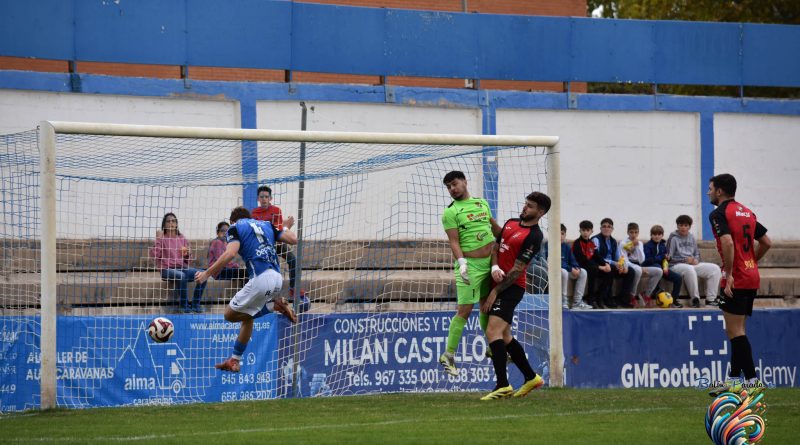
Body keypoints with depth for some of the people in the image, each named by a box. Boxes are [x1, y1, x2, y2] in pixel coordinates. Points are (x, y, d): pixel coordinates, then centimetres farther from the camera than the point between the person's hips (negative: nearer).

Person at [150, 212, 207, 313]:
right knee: (181, 276, -39)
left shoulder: (182, 238, 16)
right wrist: (158, 240, -14)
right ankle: (184, 305, -24)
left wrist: (187, 254, -1)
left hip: (183, 267, 5)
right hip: (167, 269, -5)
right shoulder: (162, 238, 4)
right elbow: (153, 255, -11)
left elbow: (188, 259, 22)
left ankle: (196, 304, -17)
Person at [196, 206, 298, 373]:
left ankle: (275, 305, -3)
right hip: (277, 278, 7)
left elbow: (230, 253, -10)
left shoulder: (235, 227, 8)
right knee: (246, 317, 24)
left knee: (230, 314, 7)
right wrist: (285, 228, 40)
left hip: (261, 278, -7)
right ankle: (235, 360, 21)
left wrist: (207, 273, -6)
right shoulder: (266, 224, 24)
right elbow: (293, 239, 17)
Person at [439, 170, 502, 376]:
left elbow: (495, 227, 25)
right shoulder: (450, 213, -5)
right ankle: (448, 356, -2)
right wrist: (461, 261, -26)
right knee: (464, 310, -8)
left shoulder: (482, 203, 14)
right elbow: (454, 241, -13)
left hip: (491, 261, 6)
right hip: (470, 265, -6)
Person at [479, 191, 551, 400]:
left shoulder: (534, 236, -12)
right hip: (497, 283, 9)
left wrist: (495, 292, -14)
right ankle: (531, 377, 26)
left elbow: (517, 269, -14)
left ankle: (503, 386, -24)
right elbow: (496, 247, 16)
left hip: (511, 288, -9)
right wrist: (495, 267, -6)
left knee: (493, 331, -21)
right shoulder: (511, 223, 12)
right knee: (505, 336, 13)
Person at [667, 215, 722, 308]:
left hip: (692, 264, 6)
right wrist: (685, 260, -16)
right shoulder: (673, 238, 0)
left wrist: (696, 260, -4)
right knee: (689, 269, -42)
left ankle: (710, 299, -16)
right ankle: (695, 299, -33)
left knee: (715, 268, -11)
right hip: (677, 265, -6)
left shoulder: (692, 238, 18)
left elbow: (697, 253, 22)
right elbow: (669, 257, -6)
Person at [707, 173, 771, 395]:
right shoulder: (746, 212, 16)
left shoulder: (719, 213, -9)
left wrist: (729, 274, -21)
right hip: (752, 278, 9)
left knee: (735, 332, -7)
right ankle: (734, 381, 18)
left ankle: (751, 379, -13)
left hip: (735, 279, -9)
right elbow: (766, 242, 17)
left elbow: (728, 243, -24)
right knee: (737, 331, 14)